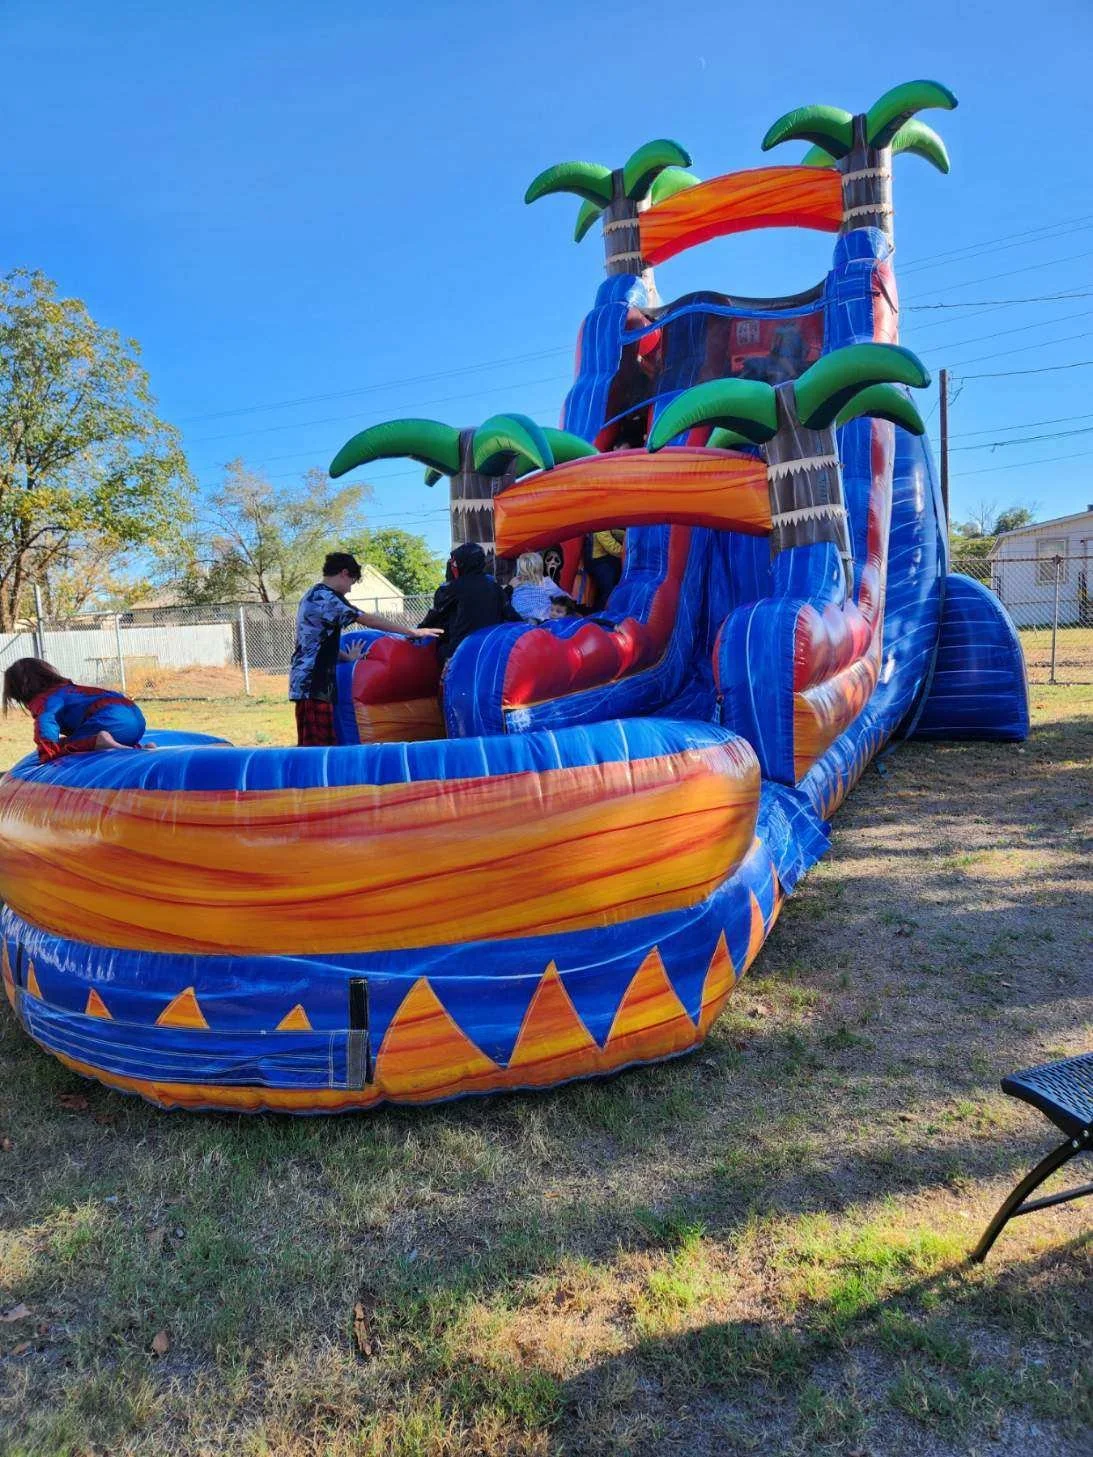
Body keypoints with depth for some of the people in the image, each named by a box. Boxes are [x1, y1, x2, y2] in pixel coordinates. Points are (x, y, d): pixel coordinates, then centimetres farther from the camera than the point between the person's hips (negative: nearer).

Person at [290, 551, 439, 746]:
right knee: (317, 746, -13)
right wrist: (412, 631, -8)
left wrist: (346, 657, 29)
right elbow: (368, 620, -12)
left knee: (311, 745, 8)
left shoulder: (313, 596, 19)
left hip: (308, 681, 10)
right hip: (313, 683, -10)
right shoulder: (326, 597, -11)